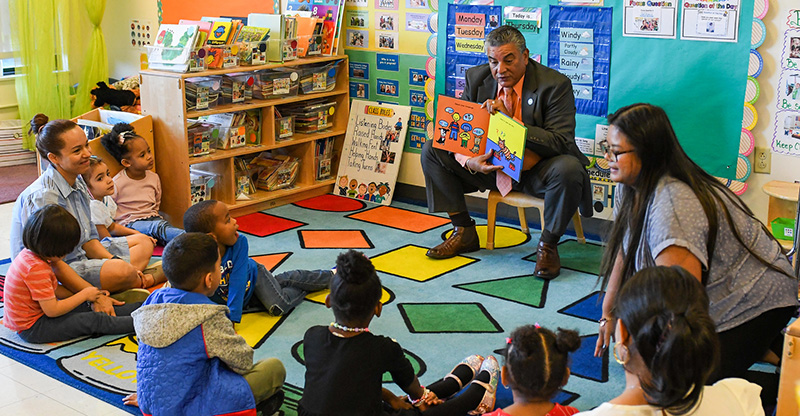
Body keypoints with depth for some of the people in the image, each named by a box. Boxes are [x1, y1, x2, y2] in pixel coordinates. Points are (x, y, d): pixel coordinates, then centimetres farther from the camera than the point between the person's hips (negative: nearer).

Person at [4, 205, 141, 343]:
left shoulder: (30, 254, 1)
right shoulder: (36, 268, -30)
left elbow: (54, 289, 10)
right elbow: (52, 310, -26)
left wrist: (88, 294, 2)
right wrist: (84, 295, -14)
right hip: (32, 329, -10)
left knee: (87, 307, 10)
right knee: (93, 320, -11)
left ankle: (138, 309, 13)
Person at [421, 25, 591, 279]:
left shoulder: (555, 85, -16)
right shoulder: (476, 78, -2)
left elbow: (561, 142, -24)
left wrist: (509, 120, -33)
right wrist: (469, 161, -28)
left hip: (534, 170, -4)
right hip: (490, 164, 4)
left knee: (568, 169, -37)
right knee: (432, 151, -8)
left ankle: (548, 245, -11)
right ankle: (464, 232, 2)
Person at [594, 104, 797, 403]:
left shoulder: (673, 205, -34)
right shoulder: (630, 187, -4)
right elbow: (625, 252, 6)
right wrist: (608, 315, 9)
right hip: (715, 299, 9)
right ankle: (759, 344, 23)